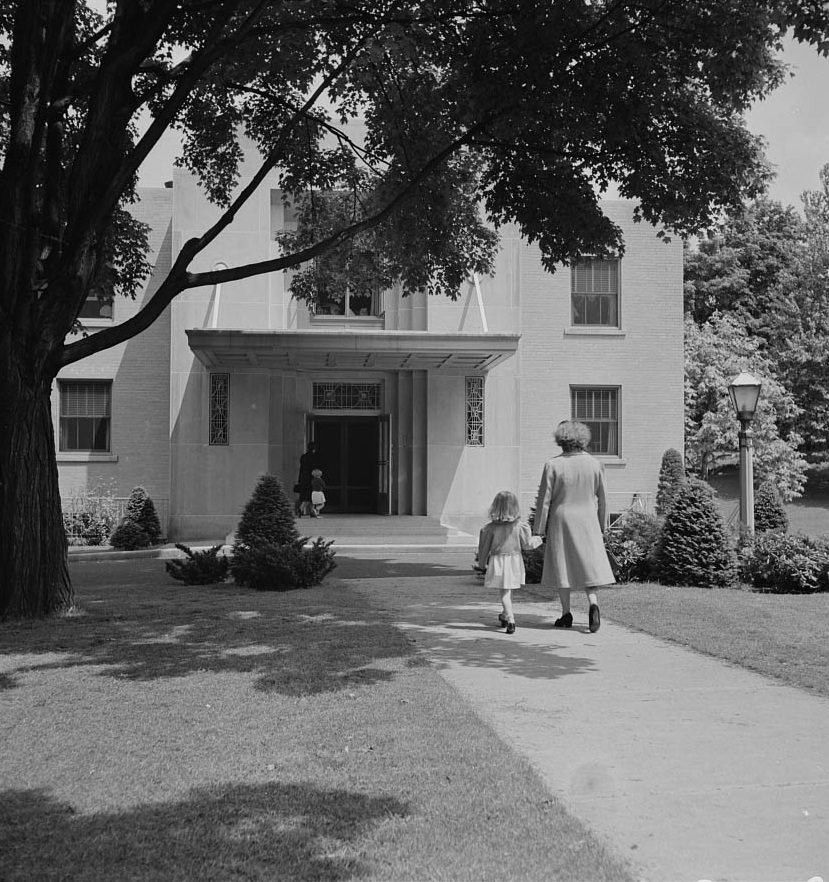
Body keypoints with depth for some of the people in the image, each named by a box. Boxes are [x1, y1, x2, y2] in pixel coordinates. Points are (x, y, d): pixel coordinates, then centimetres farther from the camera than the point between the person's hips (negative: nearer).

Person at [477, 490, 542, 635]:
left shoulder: (491, 527, -10)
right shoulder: (519, 526, -8)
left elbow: (485, 547, -2)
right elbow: (527, 544, -1)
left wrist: (482, 562, 13)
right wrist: (537, 540, 20)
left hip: (498, 561, -2)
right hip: (515, 561, 2)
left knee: (504, 593, 1)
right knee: (509, 591, 20)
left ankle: (510, 619, -12)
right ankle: (505, 615, 36)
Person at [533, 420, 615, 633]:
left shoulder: (553, 465, -11)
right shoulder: (594, 464, -2)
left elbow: (544, 499, -9)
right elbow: (602, 498, 5)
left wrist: (539, 527, -1)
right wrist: (602, 524, 16)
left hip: (561, 521, -2)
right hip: (587, 521, 2)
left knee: (561, 565, 8)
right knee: (589, 564, 9)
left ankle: (566, 614, 11)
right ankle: (593, 603, -13)